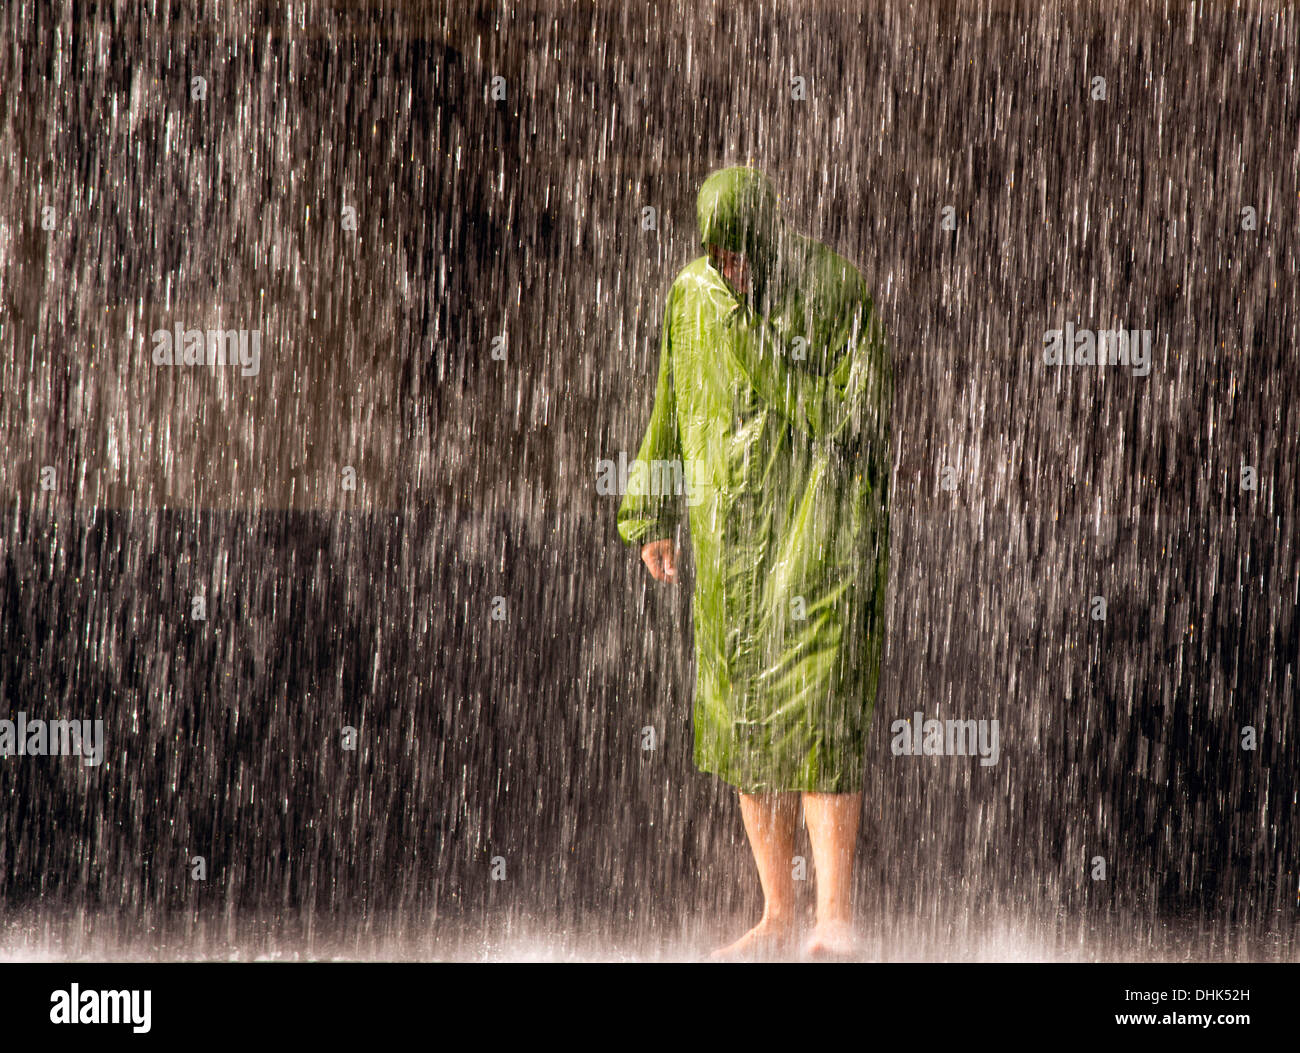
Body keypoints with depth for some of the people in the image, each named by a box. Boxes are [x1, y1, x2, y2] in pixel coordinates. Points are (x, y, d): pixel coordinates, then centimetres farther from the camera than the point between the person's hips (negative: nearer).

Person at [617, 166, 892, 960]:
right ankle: (778, 917, 15)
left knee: (818, 716, -11)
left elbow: (855, 416, -14)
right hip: (734, 535, 5)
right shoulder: (693, 296, 7)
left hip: (823, 529, -5)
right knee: (746, 720, 6)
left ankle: (835, 921, -5)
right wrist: (655, 519, 16)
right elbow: (673, 412, 17)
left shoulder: (840, 293, -8)